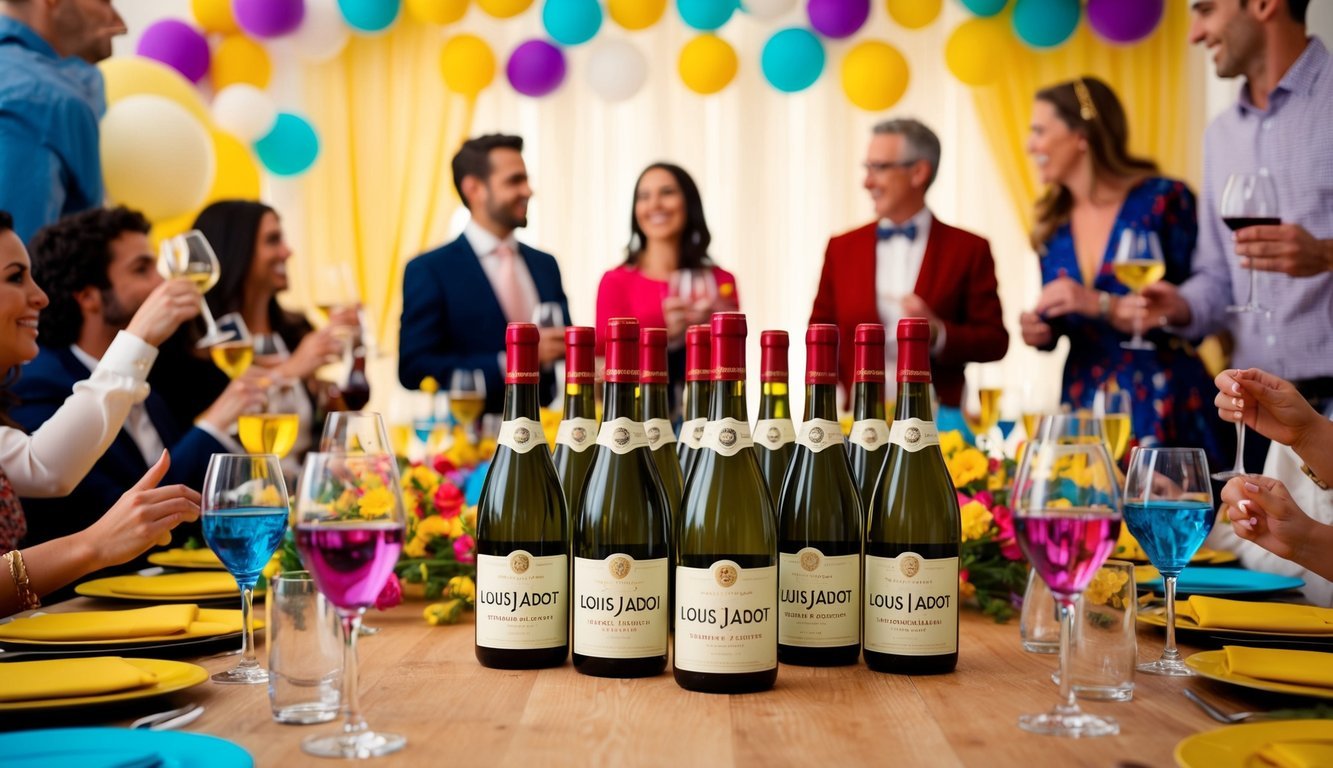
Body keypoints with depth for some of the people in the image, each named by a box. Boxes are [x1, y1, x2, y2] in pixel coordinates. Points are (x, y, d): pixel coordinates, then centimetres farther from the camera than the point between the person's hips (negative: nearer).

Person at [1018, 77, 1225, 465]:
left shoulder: (1164, 199, -5)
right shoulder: (1054, 222, 9)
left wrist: (1100, 304, -18)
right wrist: (1039, 331, -4)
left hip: (1161, 406, -4)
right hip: (1082, 401, 4)